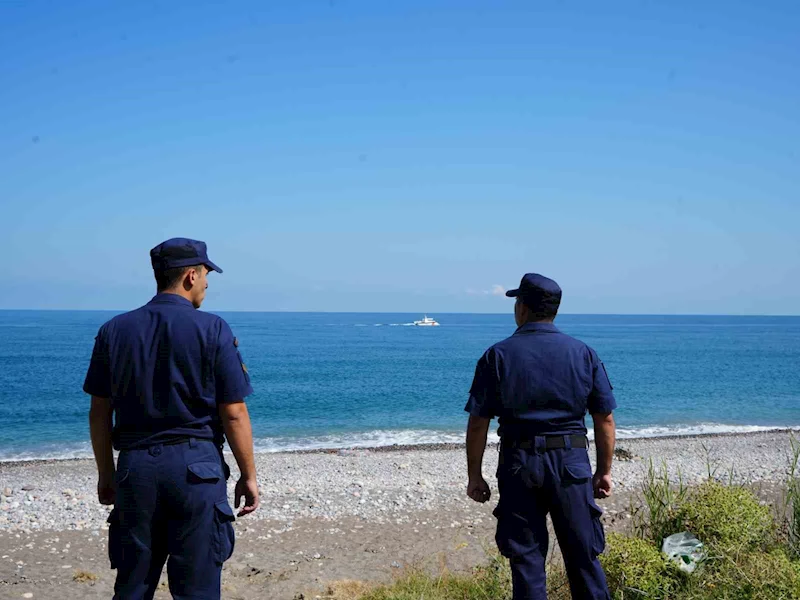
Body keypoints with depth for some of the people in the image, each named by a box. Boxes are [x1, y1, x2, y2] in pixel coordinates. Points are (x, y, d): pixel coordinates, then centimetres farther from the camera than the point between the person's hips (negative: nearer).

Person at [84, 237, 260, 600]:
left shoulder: (115, 330, 5)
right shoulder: (212, 330, -7)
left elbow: (99, 412, 7)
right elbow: (233, 413, -8)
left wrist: (105, 473, 17)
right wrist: (249, 476, 1)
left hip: (135, 464, 4)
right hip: (195, 463, -3)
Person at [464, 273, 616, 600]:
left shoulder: (498, 356, -3)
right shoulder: (584, 353, 3)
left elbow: (478, 424, -4)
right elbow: (605, 419, 3)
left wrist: (475, 476, 4)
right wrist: (604, 471, 12)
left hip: (519, 465, -1)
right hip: (571, 462, 1)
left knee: (526, 557, 7)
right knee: (583, 556, 10)